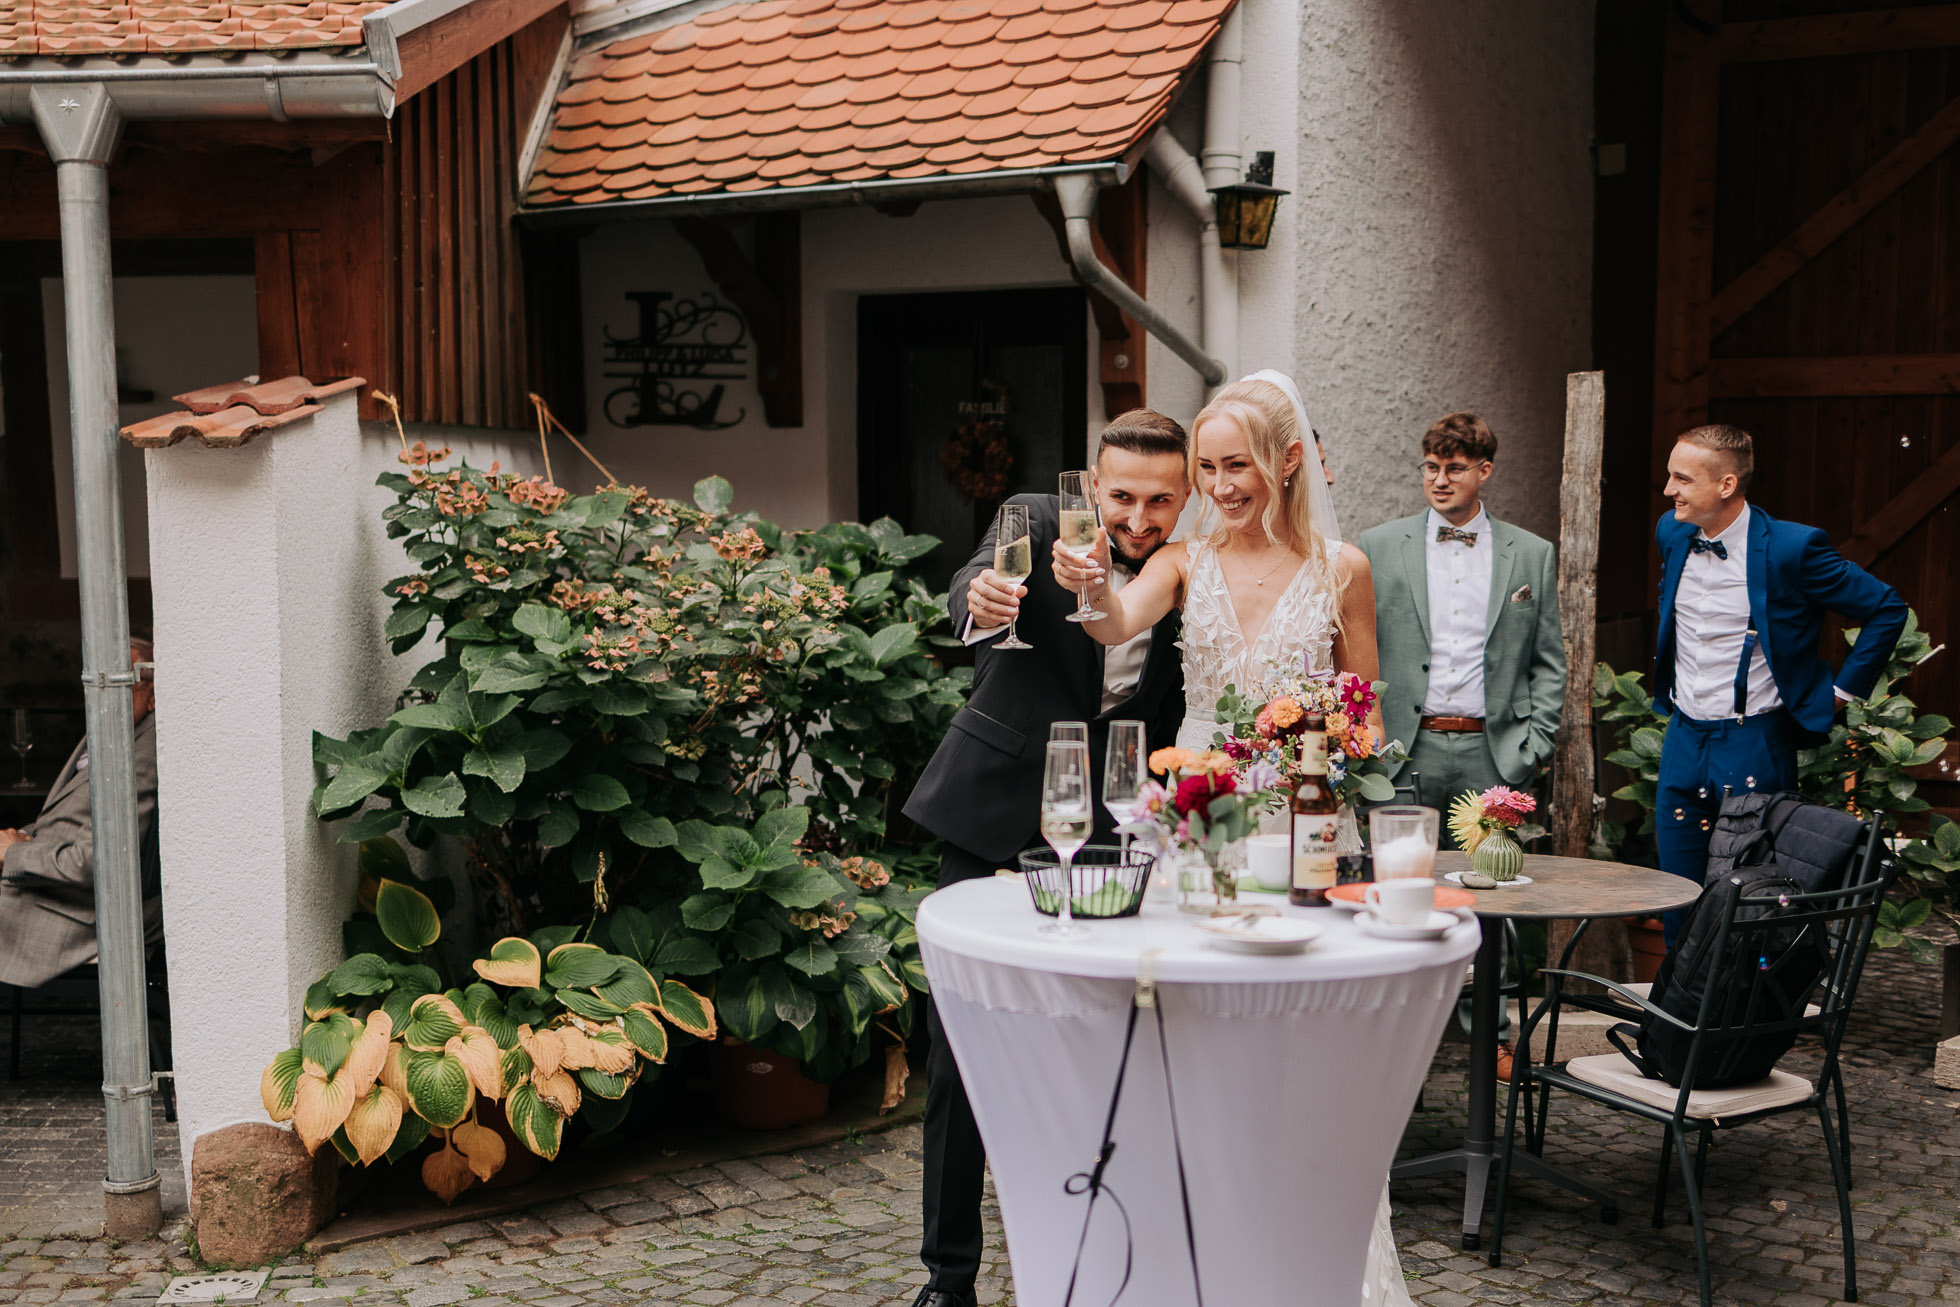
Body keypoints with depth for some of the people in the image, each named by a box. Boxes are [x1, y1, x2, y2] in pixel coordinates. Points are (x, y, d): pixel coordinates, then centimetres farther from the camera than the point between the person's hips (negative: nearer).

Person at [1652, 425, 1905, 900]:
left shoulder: (1791, 548, -15)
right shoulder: (1671, 531, 4)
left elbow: (1887, 609, -5)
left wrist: (1842, 690, -3)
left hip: (1754, 743, -6)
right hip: (1683, 737, 6)